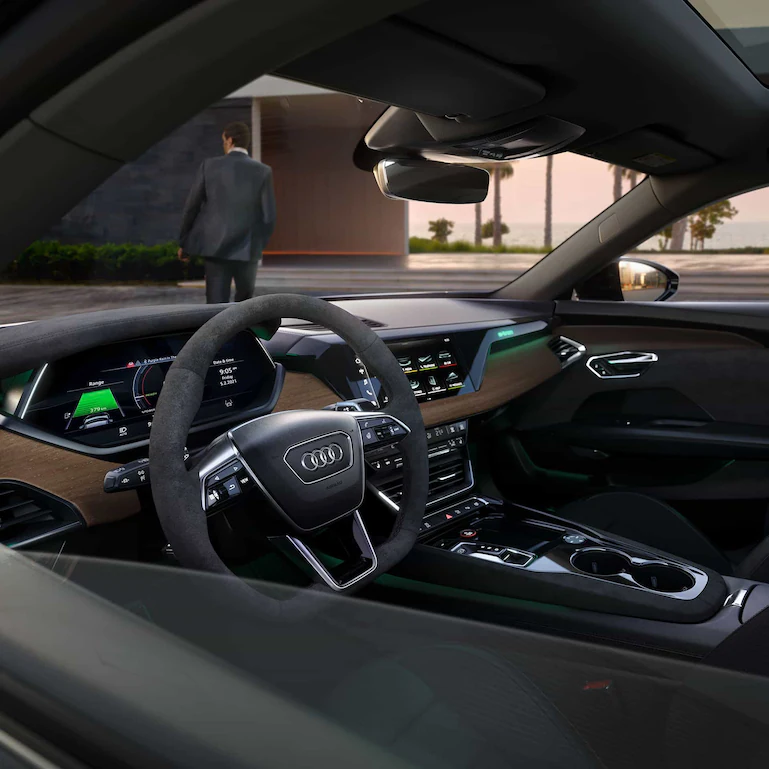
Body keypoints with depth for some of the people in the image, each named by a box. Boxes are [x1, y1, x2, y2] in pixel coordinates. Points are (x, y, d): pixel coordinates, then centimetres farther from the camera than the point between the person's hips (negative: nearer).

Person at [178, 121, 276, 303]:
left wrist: (184, 242, 13)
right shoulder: (263, 171, -3)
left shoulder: (210, 165, -1)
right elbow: (269, 217, -4)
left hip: (215, 247, 0)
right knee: (244, 299, 24)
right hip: (247, 249, 0)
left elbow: (191, 207, 1)